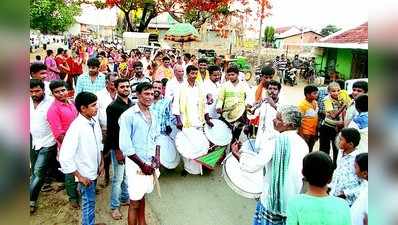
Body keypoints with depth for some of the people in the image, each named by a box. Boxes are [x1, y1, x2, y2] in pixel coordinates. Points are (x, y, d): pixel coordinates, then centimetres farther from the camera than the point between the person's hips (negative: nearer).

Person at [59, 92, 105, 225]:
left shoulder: (94, 122, -4)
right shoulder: (76, 127, -25)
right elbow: (65, 157, -26)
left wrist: (101, 163, 8)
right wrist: (79, 176, -19)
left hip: (94, 170, 7)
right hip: (85, 174, -6)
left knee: (91, 201, 23)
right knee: (89, 203, 11)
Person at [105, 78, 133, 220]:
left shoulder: (132, 105, 6)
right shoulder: (113, 107, -10)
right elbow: (111, 130, -12)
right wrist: (117, 150, -14)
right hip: (118, 147, -5)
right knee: (118, 178, 1)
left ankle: (125, 199, 34)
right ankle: (114, 206, 16)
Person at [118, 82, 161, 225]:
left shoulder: (153, 114, 6)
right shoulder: (128, 115, -14)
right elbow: (125, 145, -17)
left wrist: (157, 156, 0)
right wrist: (142, 164, -15)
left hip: (150, 163, 6)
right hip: (136, 164, -6)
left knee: (142, 196, 21)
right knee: (135, 201, 3)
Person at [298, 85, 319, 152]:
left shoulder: (315, 103, 4)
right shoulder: (302, 104, -17)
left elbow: (316, 117, 12)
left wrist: (316, 132, 12)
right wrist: (301, 135, -17)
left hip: (313, 133, 7)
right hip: (305, 133, -6)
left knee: (309, 152, 18)